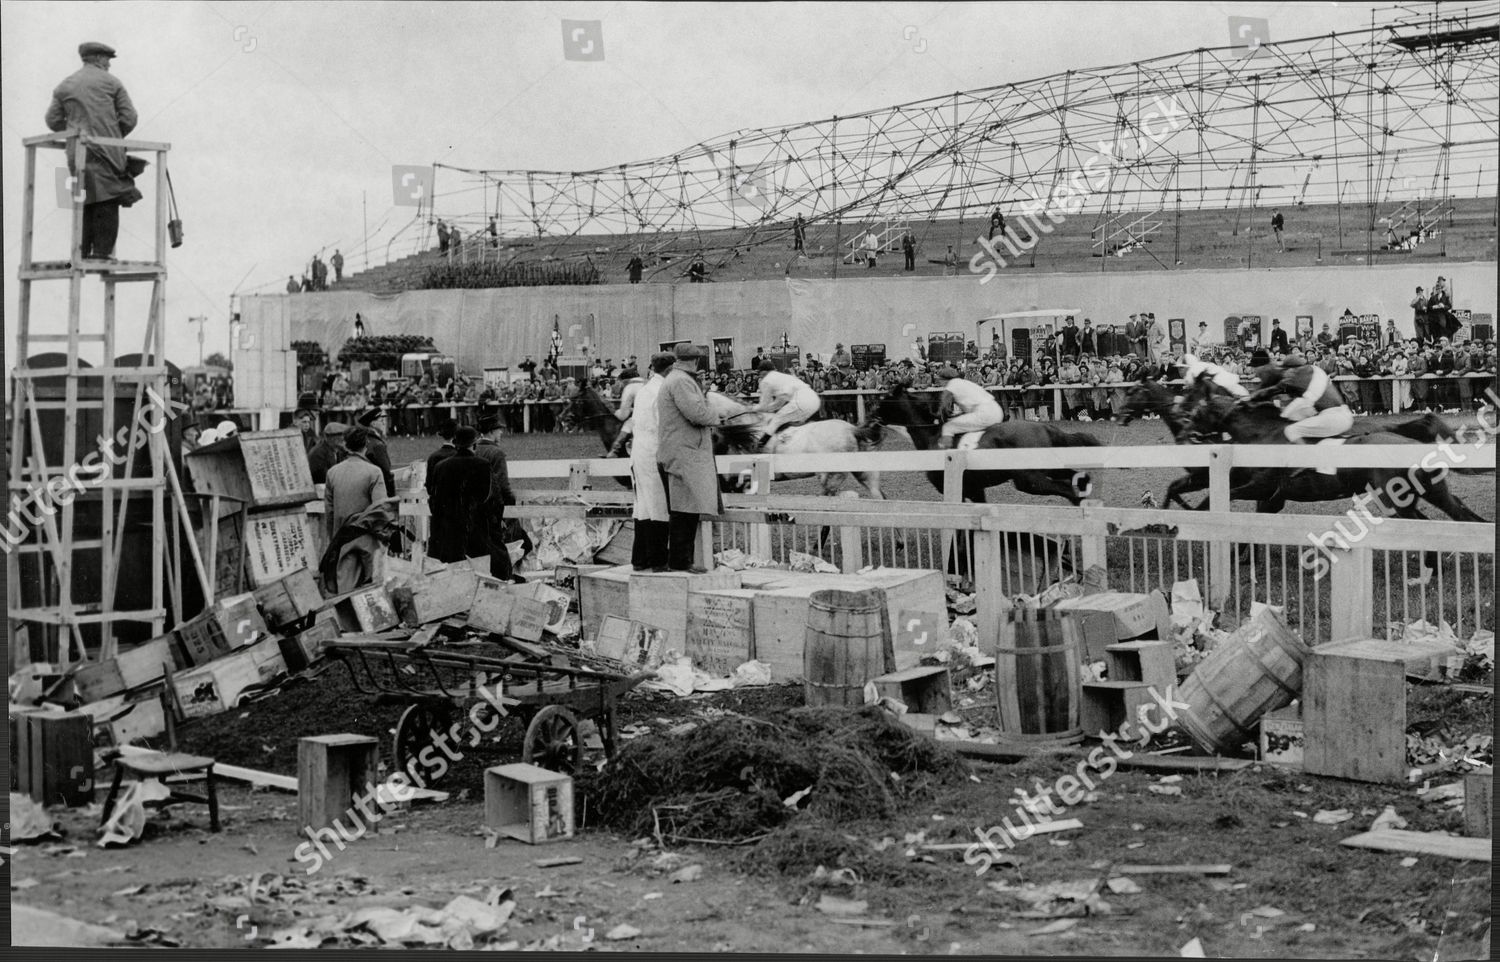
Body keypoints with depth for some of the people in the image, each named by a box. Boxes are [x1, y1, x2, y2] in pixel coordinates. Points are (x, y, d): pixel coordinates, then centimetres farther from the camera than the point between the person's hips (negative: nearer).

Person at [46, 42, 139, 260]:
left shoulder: (65, 86, 14)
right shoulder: (111, 82, 5)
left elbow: (53, 120, 10)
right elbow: (129, 117, 1)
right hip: (107, 151, -4)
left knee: (84, 202, 9)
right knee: (107, 202, -3)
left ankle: (83, 251, 3)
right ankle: (102, 251, -9)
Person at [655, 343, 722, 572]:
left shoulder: (673, 379, 22)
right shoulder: (681, 382, -13)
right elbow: (697, 413, -22)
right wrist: (714, 417, -3)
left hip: (685, 456, 11)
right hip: (683, 456, -11)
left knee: (688, 511, 11)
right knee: (684, 510, -10)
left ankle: (682, 559, 14)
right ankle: (679, 560, -9)